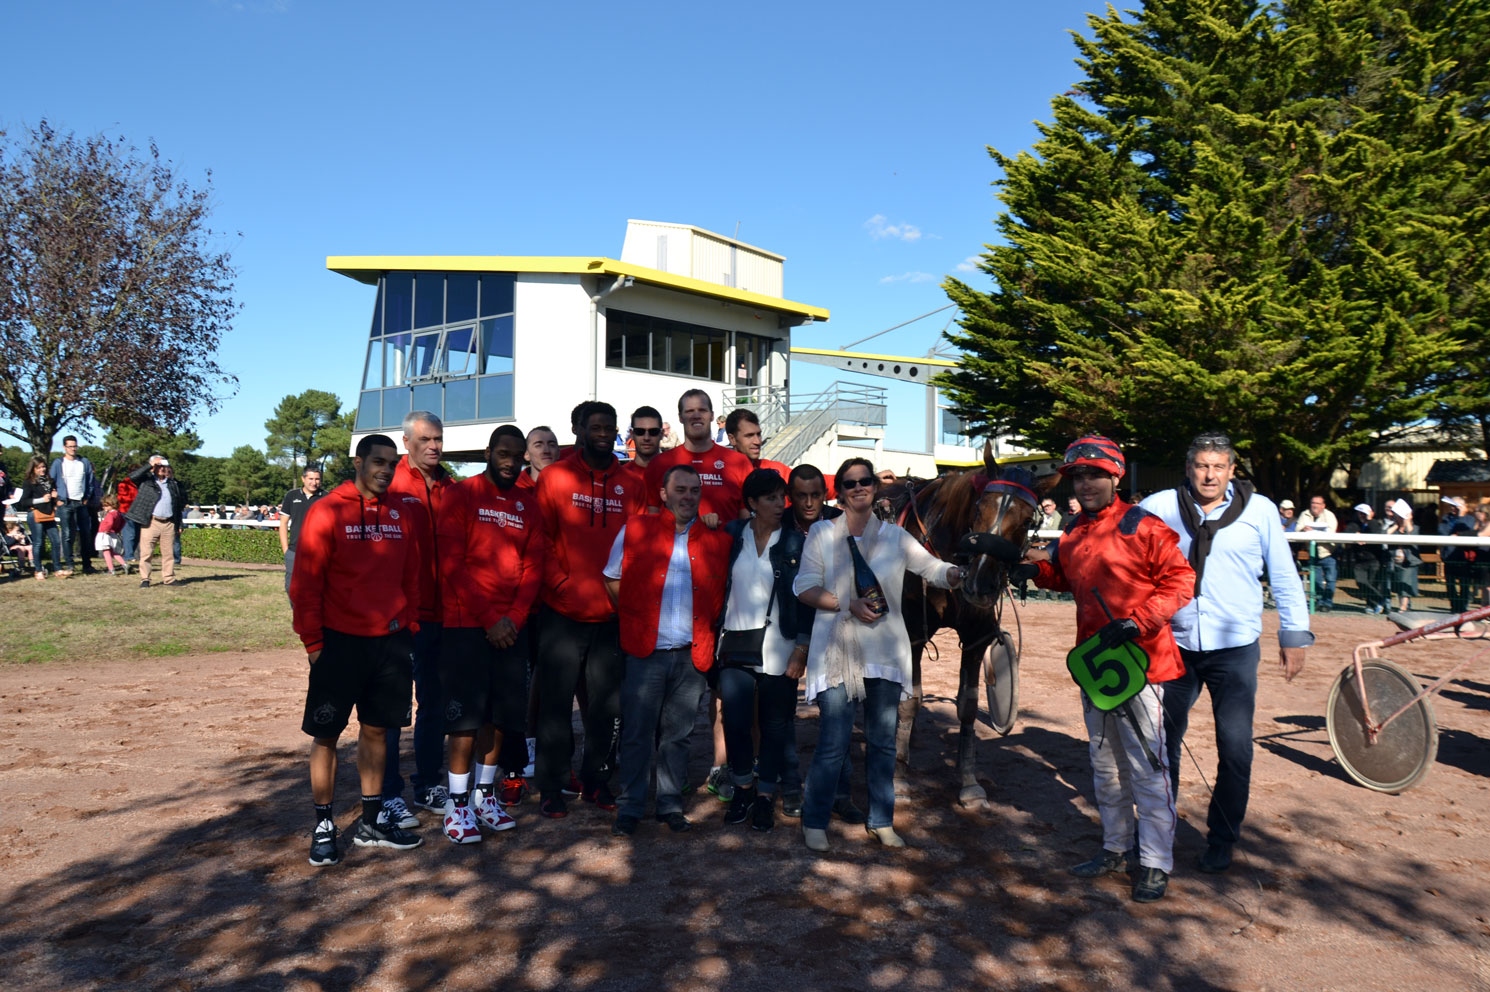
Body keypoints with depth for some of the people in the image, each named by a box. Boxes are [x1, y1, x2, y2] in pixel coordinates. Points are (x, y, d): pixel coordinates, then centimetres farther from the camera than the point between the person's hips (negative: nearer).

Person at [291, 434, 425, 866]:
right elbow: (305, 582, -8)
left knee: (376, 730, 13)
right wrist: (313, 642, -8)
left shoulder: (405, 513, 5)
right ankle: (324, 827, 16)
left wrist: (409, 628, 8)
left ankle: (373, 821, 25)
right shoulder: (327, 512, -7)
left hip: (391, 641, 4)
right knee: (326, 733, 4)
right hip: (340, 641, -4)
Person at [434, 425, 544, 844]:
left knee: (501, 714, 9)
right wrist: (489, 618, -13)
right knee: (465, 716, -3)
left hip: (511, 626, 5)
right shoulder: (462, 495, -3)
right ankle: (457, 805, 7)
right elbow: (452, 564, -10)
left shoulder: (527, 504, 11)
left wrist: (515, 616, -8)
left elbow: (533, 565, 6)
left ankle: (484, 796, 23)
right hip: (466, 625, -5)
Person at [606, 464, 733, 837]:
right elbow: (612, 580, 8)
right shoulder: (636, 529, 2)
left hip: (692, 655, 2)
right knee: (637, 733, 3)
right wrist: (635, 619, 4)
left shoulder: (717, 541, 6)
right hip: (645, 651, -2)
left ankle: (671, 805, 23)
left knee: (677, 735, 11)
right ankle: (629, 808, 14)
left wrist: (706, 628, 6)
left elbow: (721, 593, 15)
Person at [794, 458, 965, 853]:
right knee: (833, 743, -3)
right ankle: (814, 822, 14)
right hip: (836, 651, -2)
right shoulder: (822, 533, 2)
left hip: (885, 652, 3)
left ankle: (881, 821, 25)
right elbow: (804, 587, -4)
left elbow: (937, 571, 2)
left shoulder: (895, 536, 8)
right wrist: (849, 604, -16)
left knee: (883, 741, 10)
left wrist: (957, 574, -20)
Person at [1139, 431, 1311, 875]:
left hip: (1235, 648, -1)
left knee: (1235, 750, 1)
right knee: (1163, 741, 13)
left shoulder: (1260, 510, -3)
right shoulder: (1160, 506, -4)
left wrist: (1294, 635, 3)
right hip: (1174, 644, 1)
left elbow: (1284, 575, 4)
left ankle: (1222, 840, 20)